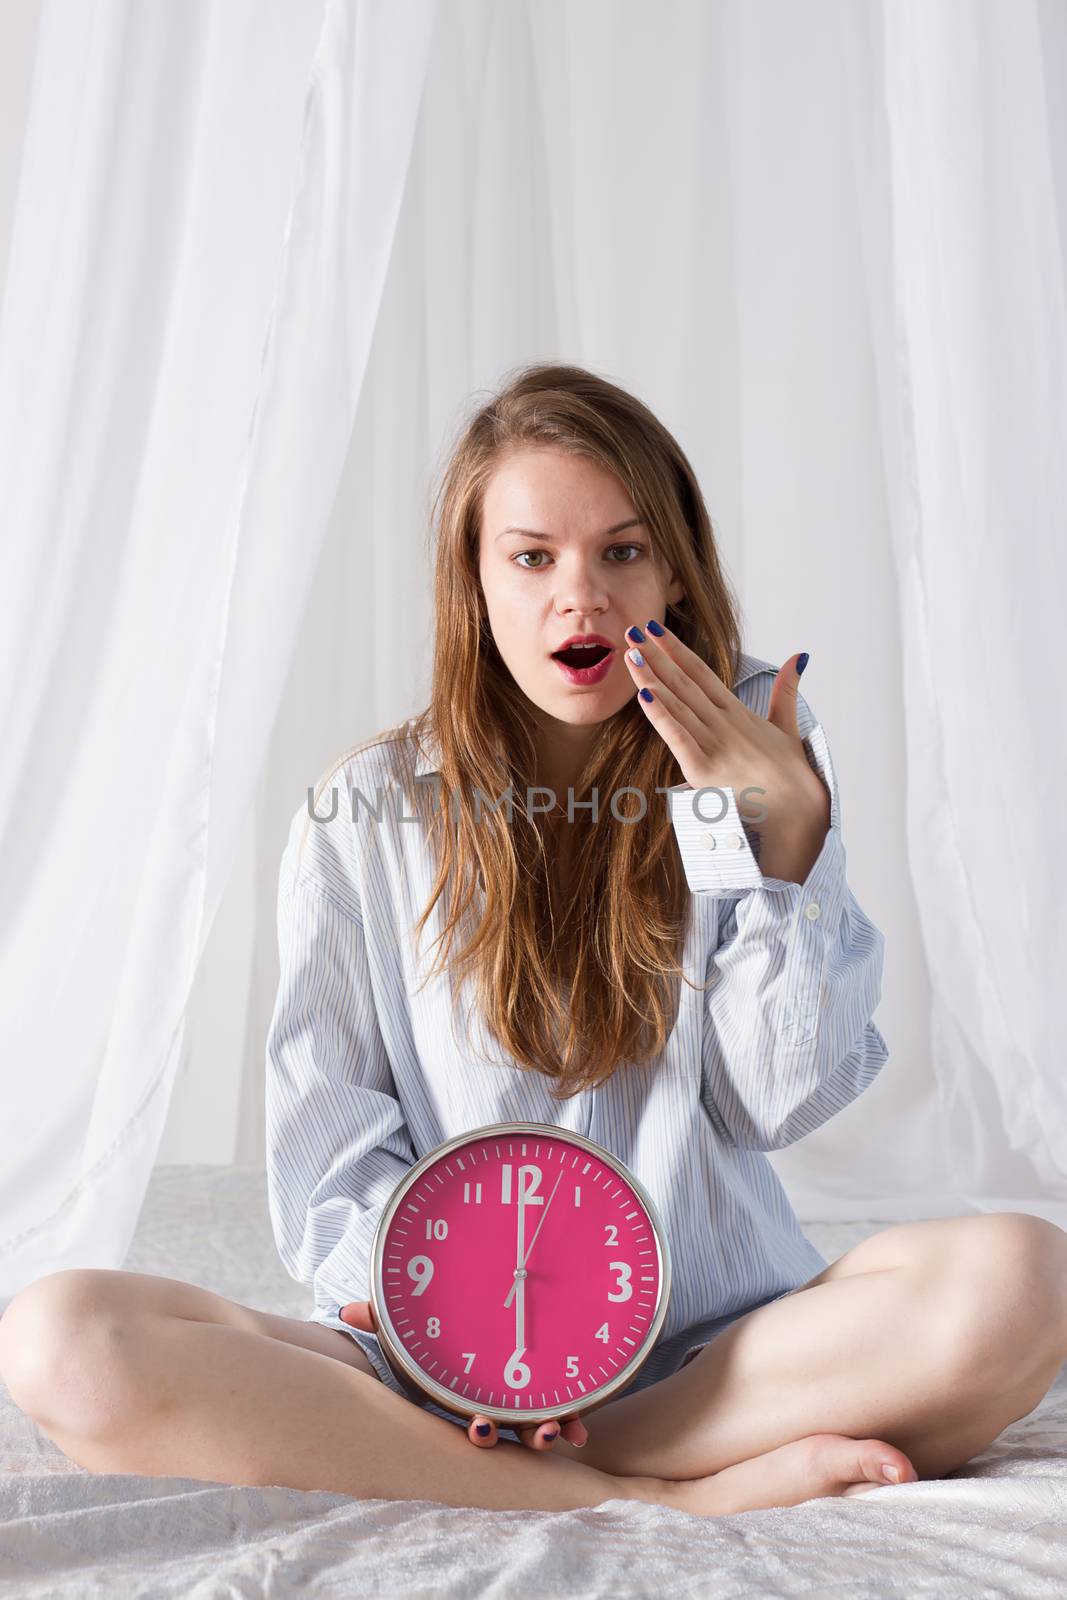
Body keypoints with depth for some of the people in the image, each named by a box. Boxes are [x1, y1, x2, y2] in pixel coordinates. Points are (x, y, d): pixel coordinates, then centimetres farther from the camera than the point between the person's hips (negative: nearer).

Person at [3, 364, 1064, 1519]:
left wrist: (788, 826, -8)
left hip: (717, 1344, 1)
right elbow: (325, 1136, 1)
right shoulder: (367, 812, 4)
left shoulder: (751, 765, 6)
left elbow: (778, 1102, 0)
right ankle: (673, 1496, -22)